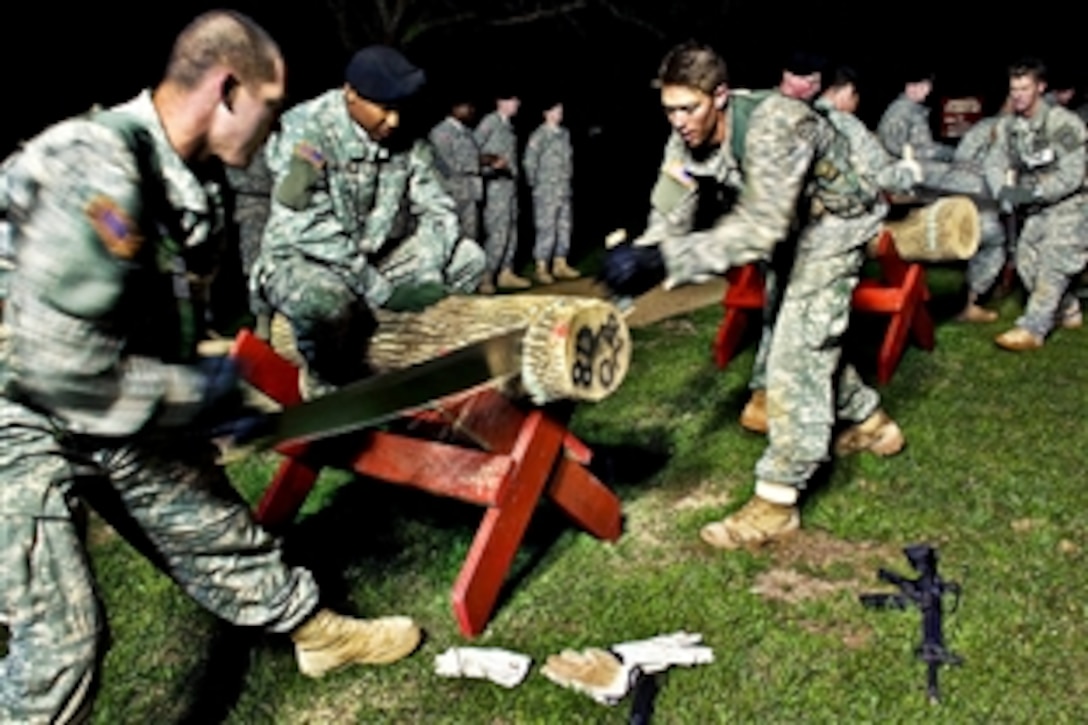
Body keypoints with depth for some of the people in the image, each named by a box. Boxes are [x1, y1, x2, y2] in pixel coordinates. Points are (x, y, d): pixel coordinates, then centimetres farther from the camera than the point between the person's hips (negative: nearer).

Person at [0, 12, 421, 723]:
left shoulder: (187, 174, -2)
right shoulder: (95, 169, -32)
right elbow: (66, 367, -32)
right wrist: (208, 391, -23)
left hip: (119, 416, 8)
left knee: (214, 525, 19)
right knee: (65, 639, -7)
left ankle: (318, 630, 39)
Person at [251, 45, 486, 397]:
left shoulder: (408, 140, -2)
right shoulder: (305, 130, -19)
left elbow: (436, 208, -1)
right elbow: (307, 228, -27)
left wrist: (432, 275, -20)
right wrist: (379, 289, -30)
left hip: (376, 259, 7)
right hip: (298, 259, -6)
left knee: (467, 258, -4)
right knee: (326, 300, -40)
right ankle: (325, 381, -4)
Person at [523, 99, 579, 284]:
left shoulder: (565, 133, 11)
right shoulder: (539, 135, -11)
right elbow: (529, 161, -11)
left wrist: (568, 177, 14)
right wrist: (535, 183, -6)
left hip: (564, 190, 7)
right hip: (546, 192, -7)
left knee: (564, 227, 10)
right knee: (546, 229, -6)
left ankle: (560, 265, 20)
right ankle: (542, 269, 1)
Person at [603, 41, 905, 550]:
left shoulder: (772, 125, -38)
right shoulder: (687, 137, -16)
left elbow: (760, 227, -46)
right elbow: (668, 219, -15)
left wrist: (665, 261, -54)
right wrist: (637, 266, -33)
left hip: (839, 216, -8)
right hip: (798, 218, 8)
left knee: (799, 342, -15)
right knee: (815, 334, 19)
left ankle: (777, 500, -12)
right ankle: (868, 421, 43)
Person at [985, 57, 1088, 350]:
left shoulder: (1064, 123, -22)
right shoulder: (1008, 125, -1)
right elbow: (995, 163, -4)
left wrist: (1031, 193, -30)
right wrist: (1004, 192, -24)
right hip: (1039, 206, 7)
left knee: (1053, 264, -14)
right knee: (1026, 259, 5)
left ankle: (1032, 330, -15)